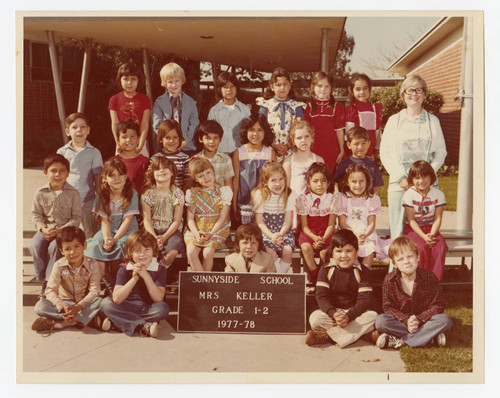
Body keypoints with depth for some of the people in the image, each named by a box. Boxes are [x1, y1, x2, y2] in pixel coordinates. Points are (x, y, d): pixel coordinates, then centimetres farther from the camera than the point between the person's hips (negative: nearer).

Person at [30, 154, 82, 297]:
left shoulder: (73, 193, -7)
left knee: (54, 246, -30)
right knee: (35, 246, -25)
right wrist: (43, 228, -14)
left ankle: (48, 283, -18)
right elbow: (36, 215, 5)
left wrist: (60, 230, -17)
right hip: (46, 229, 3)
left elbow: (76, 218, -6)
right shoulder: (41, 193, 0)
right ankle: (43, 278, -9)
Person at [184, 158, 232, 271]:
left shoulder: (223, 191, 0)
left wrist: (211, 233, -17)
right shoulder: (192, 193, 7)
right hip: (196, 230, 2)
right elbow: (190, 218, 4)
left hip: (217, 229, -2)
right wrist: (196, 233, -16)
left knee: (208, 252, -27)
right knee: (191, 251, -25)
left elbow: (223, 217, -4)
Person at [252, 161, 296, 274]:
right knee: (270, 250, -28)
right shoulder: (260, 194, -4)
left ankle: (282, 272, -5)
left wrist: (280, 234, -21)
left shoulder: (289, 194, 0)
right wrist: (272, 236, -21)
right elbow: (259, 222, -5)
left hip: (283, 230, 1)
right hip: (265, 231, -1)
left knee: (288, 250, -27)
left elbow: (288, 221, -2)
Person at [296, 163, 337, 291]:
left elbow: (331, 224, -1)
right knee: (306, 247, -30)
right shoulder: (302, 199, 0)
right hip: (308, 233, 0)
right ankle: (315, 280, -20)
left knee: (325, 251, -29)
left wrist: (323, 238, -19)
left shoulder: (332, 199, 3)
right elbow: (304, 226, -3)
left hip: (326, 233, 0)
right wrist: (314, 237, -20)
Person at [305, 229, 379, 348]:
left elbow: (364, 299, -11)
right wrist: (333, 314, -28)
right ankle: (365, 332, -28)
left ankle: (326, 336, -31)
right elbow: (321, 296, -9)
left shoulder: (362, 271, -4)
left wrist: (348, 315, -28)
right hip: (332, 310, 0)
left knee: (372, 316, -30)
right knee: (315, 318, -28)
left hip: (356, 312, 0)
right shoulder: (326, 270, -1)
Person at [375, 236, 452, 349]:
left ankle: (400, 341, -29)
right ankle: (431, 335, -27)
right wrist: (406, 320, -23)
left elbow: (438, 305, -9)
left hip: (424, 319, 0)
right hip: (401, 320, 0)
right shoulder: (389, 280, -10)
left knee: (445, 320, -28)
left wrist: (419, 319, -22)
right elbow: (388, 307, -7)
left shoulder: (429, 277, -11)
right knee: (380, 321, -29)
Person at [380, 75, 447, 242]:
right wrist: (400, 177, -6)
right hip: (398, 184, 0)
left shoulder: (433, 121, 12)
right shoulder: (394, 120, 10)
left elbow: (441, 152, 10)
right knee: (398, 232, -4)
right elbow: (384, 153, 5)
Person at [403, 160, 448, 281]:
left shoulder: (438, 194, -1)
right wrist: (424, 236, -22)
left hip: (431, 228, 2)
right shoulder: (409, 194, -8)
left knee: (440, 247, -27)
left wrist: (431, 235, -22)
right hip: (413, 229, -2)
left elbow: (438, 219, -4)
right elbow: (411, 220, -10)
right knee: (421, 247, -30)